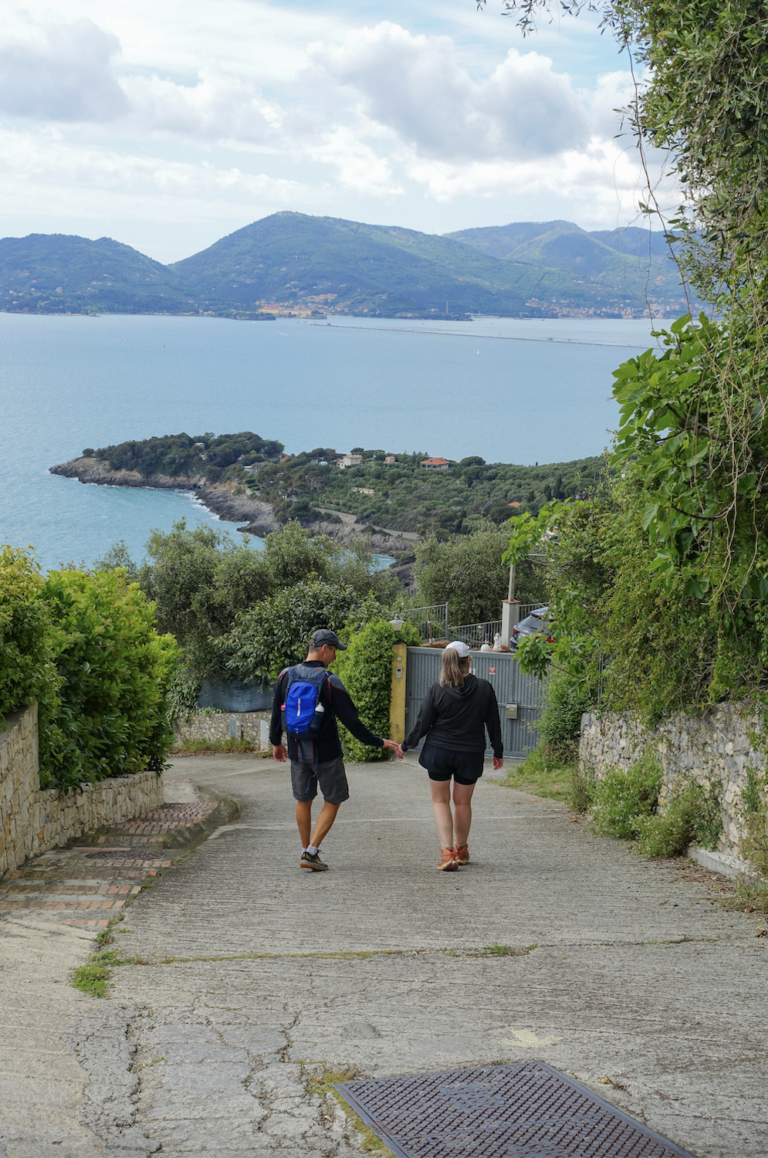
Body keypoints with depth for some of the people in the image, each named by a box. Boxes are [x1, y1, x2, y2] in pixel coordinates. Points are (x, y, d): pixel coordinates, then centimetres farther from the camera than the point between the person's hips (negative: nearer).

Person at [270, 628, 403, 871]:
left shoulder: (286, 676, -1)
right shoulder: (330, 682, -15)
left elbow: (276, 712, 8)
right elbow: (351, 720, -15)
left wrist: (276, 742, 24)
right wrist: (379, 742, -6)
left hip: (297, 751, 4)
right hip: (325, 753, -4)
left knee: (303, 800, 18)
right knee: (333, 801, 9)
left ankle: (306, 851, 24)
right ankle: (311, 853, 1)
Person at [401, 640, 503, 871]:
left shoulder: (436, 691, -10)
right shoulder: (484, 689, -6)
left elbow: (422, 724, -6)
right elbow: (493, 724, 1)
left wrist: (406, 745, 10)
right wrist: (497, 752, 14)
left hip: (438, 752, -1)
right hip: (470, 755, 1)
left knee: (440, 800, 11)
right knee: (463, 802, 17)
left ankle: (448, 852, -3)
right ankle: (461, 850, 33)